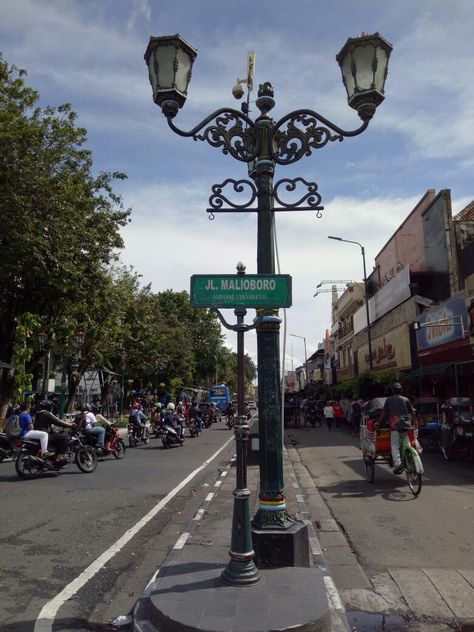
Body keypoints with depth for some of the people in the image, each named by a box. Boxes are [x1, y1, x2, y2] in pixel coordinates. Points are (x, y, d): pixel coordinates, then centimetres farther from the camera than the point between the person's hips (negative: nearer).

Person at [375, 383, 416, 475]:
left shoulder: (389, 399, 10)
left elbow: (383, 412, 8)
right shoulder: (406, 400, 15)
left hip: (394, 425, -3)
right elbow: (412, 413, 17)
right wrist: (413, 422, 30)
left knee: (394, 445, -4)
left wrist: (378, 422, 15)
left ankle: (397, 463, -19)